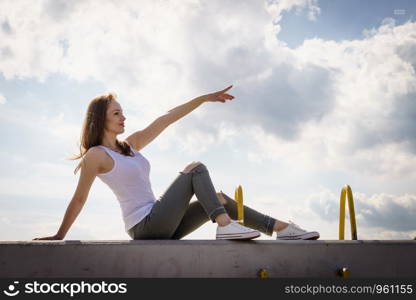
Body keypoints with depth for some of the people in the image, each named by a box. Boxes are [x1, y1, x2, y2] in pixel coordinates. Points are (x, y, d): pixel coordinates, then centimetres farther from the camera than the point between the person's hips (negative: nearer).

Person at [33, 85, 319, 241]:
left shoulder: (131, 144, 12)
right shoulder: (95, 156, -9)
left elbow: (165, 119, 8)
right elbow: (79, 200, -5)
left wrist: (204, 98, 7)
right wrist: (59, 236, -1)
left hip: (160, 225, 8)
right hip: (145, 227, -8)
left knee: (219, 198, 5)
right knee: (196, 168, -12)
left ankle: (282, 228, 4)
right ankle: (225, 226, -23)